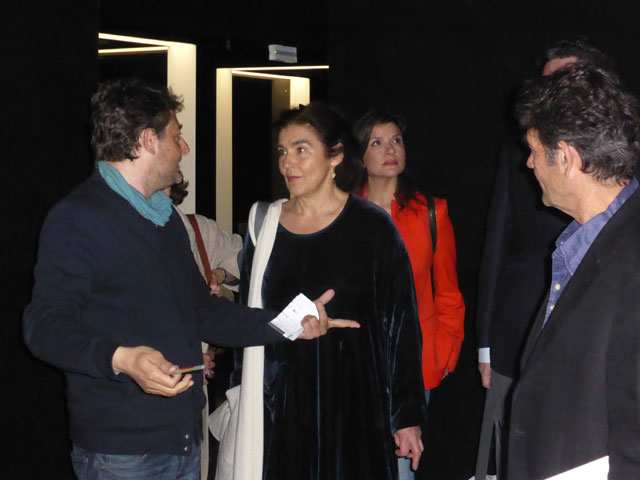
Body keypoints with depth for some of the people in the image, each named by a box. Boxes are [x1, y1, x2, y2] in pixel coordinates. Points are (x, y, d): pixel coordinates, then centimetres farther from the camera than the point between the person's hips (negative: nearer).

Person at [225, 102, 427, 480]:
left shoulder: (373, 229, -4)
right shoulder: (265, 225, 6)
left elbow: (401, 326, -3)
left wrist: (407, 416, -5)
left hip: (354, 410, -3)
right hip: (281, 412, 3)